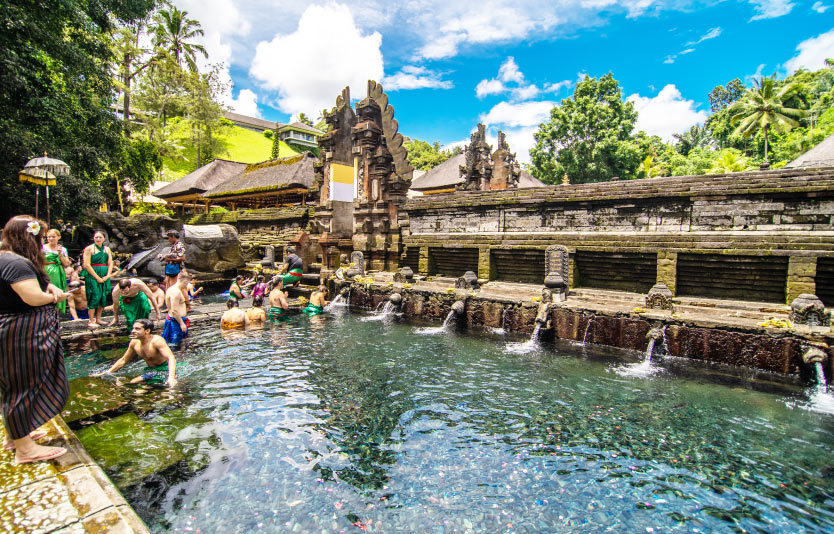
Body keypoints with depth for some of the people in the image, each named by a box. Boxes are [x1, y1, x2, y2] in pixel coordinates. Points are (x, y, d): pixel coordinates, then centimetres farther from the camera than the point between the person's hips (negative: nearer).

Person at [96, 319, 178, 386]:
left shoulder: (157, 341, -22)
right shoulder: (134, 342, 2)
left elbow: (171, 358, -34)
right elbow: (123, 360, 21)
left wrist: (171, 377, -48)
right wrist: (106, 373, 16)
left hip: (164, 369, -8)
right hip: (151, 371, 8)